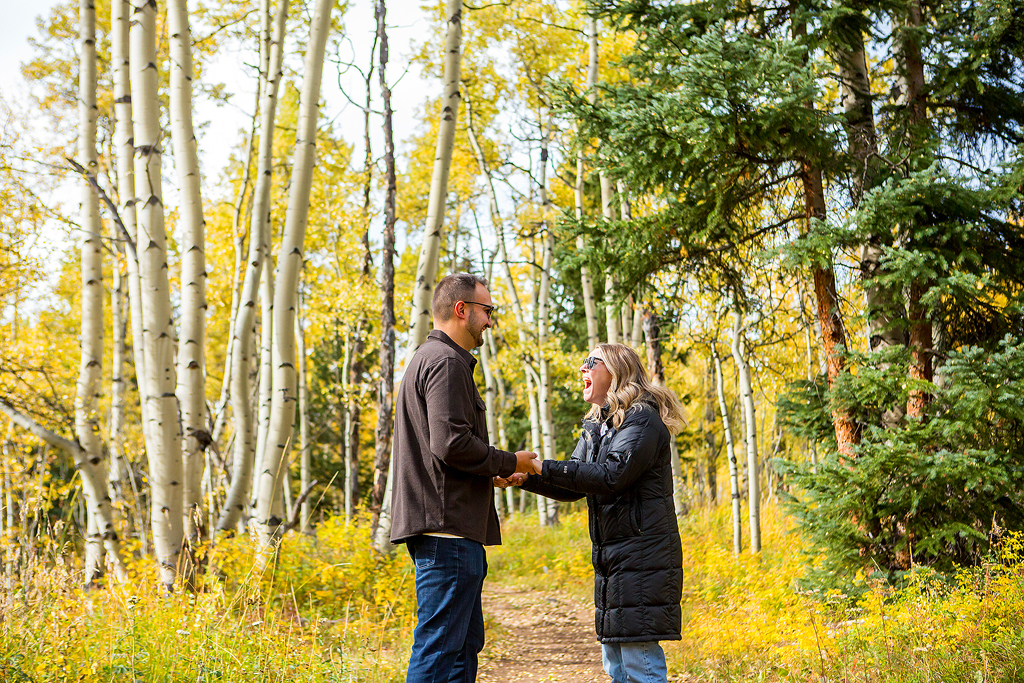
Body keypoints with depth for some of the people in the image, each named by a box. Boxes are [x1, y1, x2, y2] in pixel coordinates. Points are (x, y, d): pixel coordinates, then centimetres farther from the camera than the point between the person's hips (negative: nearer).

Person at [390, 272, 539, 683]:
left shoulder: (428, 359, 23)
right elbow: (451, 443, -21)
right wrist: (508, 463, -7)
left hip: (449, 531, 11)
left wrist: (493, 471, 15)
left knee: (464, 645, 15)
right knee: (439, 649, -8)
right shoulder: (446, 361, -11)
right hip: (447, 528, -11)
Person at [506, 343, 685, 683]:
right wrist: (525, 477, 0)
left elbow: (612, 475, -23)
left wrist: (543, 467, -22)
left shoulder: (643, 418, -11)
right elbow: (573, 487, 16)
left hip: (642, 555, -9)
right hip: (611, 554, 9)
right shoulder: (596, 426, 17)